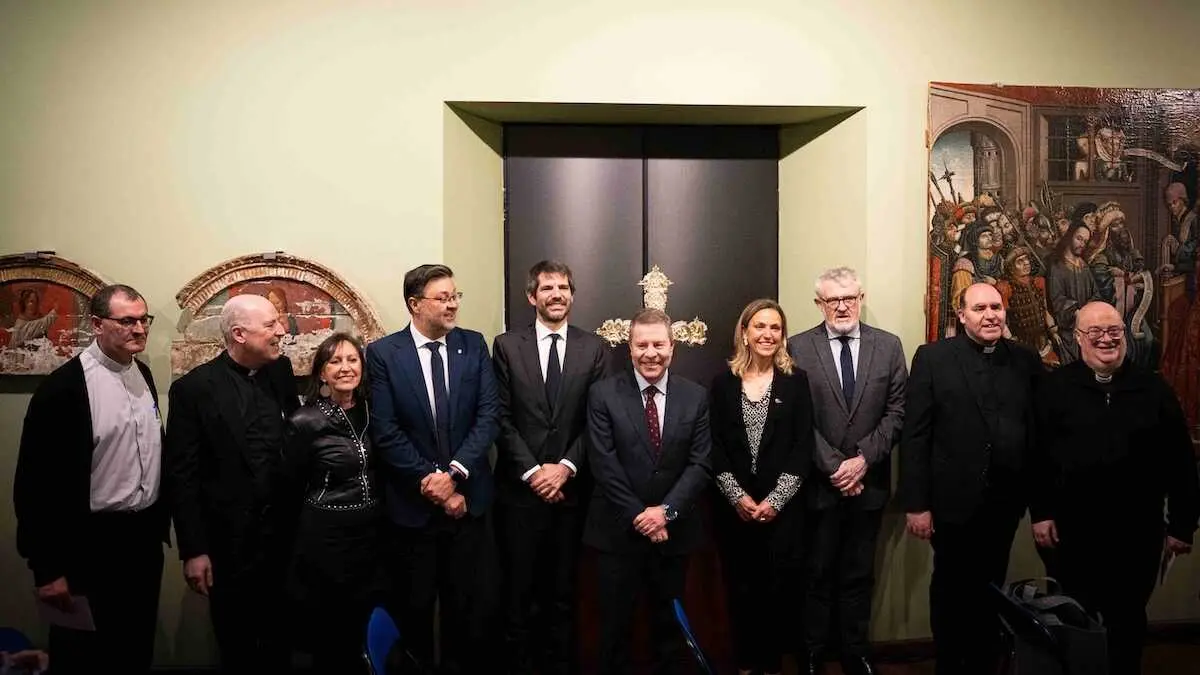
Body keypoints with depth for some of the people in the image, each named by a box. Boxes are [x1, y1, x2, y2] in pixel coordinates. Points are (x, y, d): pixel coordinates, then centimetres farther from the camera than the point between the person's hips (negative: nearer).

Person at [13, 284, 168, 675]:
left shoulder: (143, 373, 5)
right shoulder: (63, 386, -16)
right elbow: (37, 481, -16)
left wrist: (160, 520, 15)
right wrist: (48, 568, -15)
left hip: (145, 536, 6)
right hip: (90, 543, -6)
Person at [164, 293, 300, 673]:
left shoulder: (280, 371, 1)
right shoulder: (194, 388, -11)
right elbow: (181, 475, -10)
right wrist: (193, 550, -11)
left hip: (282, 536, 4)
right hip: (229, 542, -3)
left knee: (278, 642, 19)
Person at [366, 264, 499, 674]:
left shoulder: (474, 345, 1)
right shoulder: (382, 353, -7)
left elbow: (489, 415, -6)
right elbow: (385, 432, -12)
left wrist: (455, 473, -17)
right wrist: (430, 481, -14)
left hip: (466, 496, 2)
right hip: (411, 503, -2)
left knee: (466, 603, 15)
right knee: (414, 607, 14)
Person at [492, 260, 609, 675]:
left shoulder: (593, 348, 4)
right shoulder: (506, 346, 1)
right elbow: (501, 418, -3)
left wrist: (566, 467, -10)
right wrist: (531, 471, -11)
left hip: (570, 488, 1)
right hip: (520, 488, -1)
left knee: (562, 590, 13)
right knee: (518, 590, 9)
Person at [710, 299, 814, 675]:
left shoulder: (796, 380, 2)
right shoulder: (724, 382, 3)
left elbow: (803, 447, -3)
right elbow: (715, 449, 1)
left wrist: (775, 499, -10)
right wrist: (738, 496, -9)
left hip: (782, 506, -1)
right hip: (734, 506, 1)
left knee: (776, 589, 3)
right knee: (740, 589, 9)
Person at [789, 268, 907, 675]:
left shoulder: (889, 346, 3)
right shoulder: (798, 348, -4)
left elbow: (896, 412, -1)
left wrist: (863, 459, -12)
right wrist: (834, 466, -13)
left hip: (869, 481, 2)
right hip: (819, 482, -2)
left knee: (859, 574, 14)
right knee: (818, 573, 10)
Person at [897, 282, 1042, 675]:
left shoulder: (1026, 361, 4)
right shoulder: (932, 358, -6)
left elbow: (1037, 432, 4)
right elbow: (914, 435, -9)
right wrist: (916, 503, -13)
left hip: (1005, 502, 3)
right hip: (954, 500, -3)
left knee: (990, 590, 16)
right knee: (951, 590, 12)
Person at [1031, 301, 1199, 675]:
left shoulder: (1154, 388, 2)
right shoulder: (1055, 387, -2)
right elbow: (1037, 454, -5)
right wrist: (1040, 512, -9)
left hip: (1137, 532, 1)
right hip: (1073, 530, -1)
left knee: (1128, 621, 15)